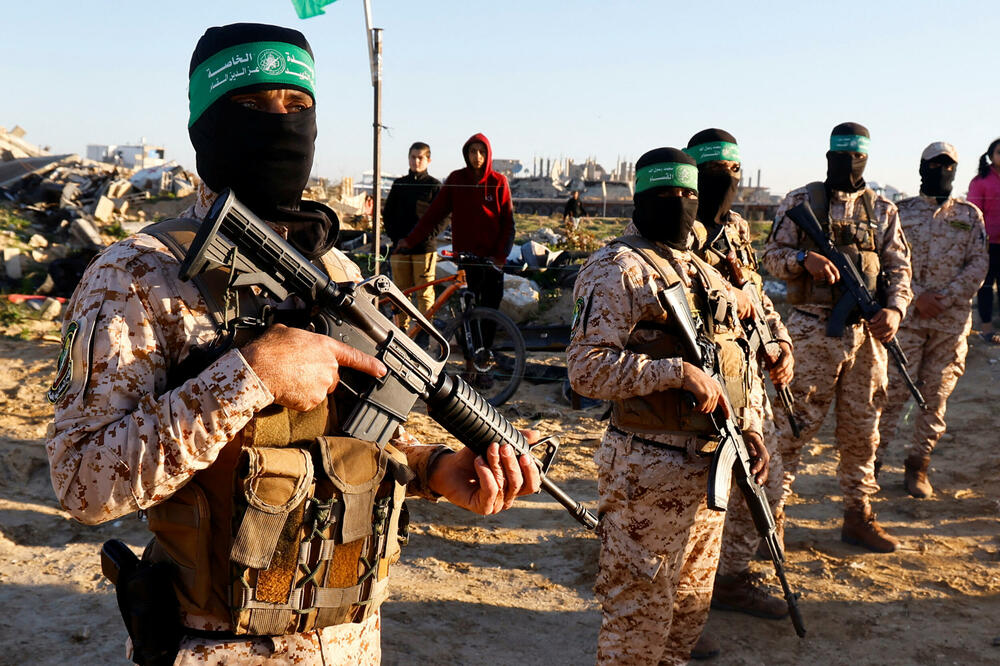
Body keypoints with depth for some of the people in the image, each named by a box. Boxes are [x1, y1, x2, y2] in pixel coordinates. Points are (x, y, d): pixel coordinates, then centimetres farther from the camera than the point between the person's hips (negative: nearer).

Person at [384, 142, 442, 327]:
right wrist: (396, 237, 1)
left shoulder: (434, 185, 5)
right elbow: (388, 214, 14)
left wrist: (428, 235, -11)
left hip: (424, 247, -3)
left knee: (424, 293, -3)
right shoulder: (399, 184, 14)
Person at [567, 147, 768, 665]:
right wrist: (677, 371, -24)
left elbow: (735, 357, 20)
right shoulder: (617, 269, -11)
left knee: (692, 601, 21)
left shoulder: (703, 271, 15)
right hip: (649, 472, -8)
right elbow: (587, 368, -20)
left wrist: (751, 428, 8)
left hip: (709, 464, 8)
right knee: (639, 611, 3)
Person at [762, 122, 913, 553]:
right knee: (794, 423, -2)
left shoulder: (883, 210, 12)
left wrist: (895, 308, -7)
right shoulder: (801, 201, 3)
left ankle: (858, 515, 24)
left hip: (867, 332, 4)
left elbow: (899, 266, 10)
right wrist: (805, 258, -21)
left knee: (862, 428, 11)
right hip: (813, 330, -4)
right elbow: (772, 255, 0)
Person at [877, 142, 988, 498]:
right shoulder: (902, 211, 6)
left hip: (952, 318, 2)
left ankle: (918, 465, 16)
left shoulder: (970, 215, 10)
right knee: (892, 389, -7)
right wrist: (918, 296, -12)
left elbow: (979, 265, 3)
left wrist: (944, 298, -9)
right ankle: (873, 459, 3)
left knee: (936, 394, 5)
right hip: (908, 315, -2)